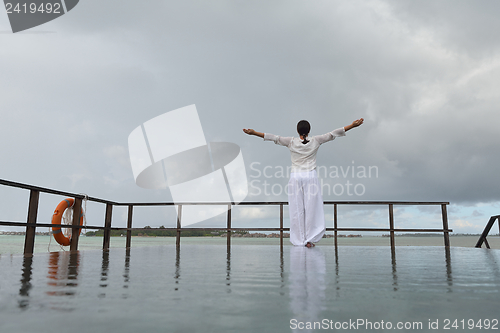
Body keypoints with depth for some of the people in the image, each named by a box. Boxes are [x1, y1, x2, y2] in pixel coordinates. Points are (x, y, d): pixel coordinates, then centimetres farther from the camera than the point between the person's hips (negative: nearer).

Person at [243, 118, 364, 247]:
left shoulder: (291, 142, -2)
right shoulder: (315, 141, 0)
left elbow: (274, 137, -3)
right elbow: (332, 134, 1)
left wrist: (254, 132, 0)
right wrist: (352, 125, 6)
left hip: (296, 177, 0)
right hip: (311, 176, 0)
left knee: (297, 209, 6)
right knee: (311, 208, 4)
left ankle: (299, 240, 10)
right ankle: (309, 239, 4)